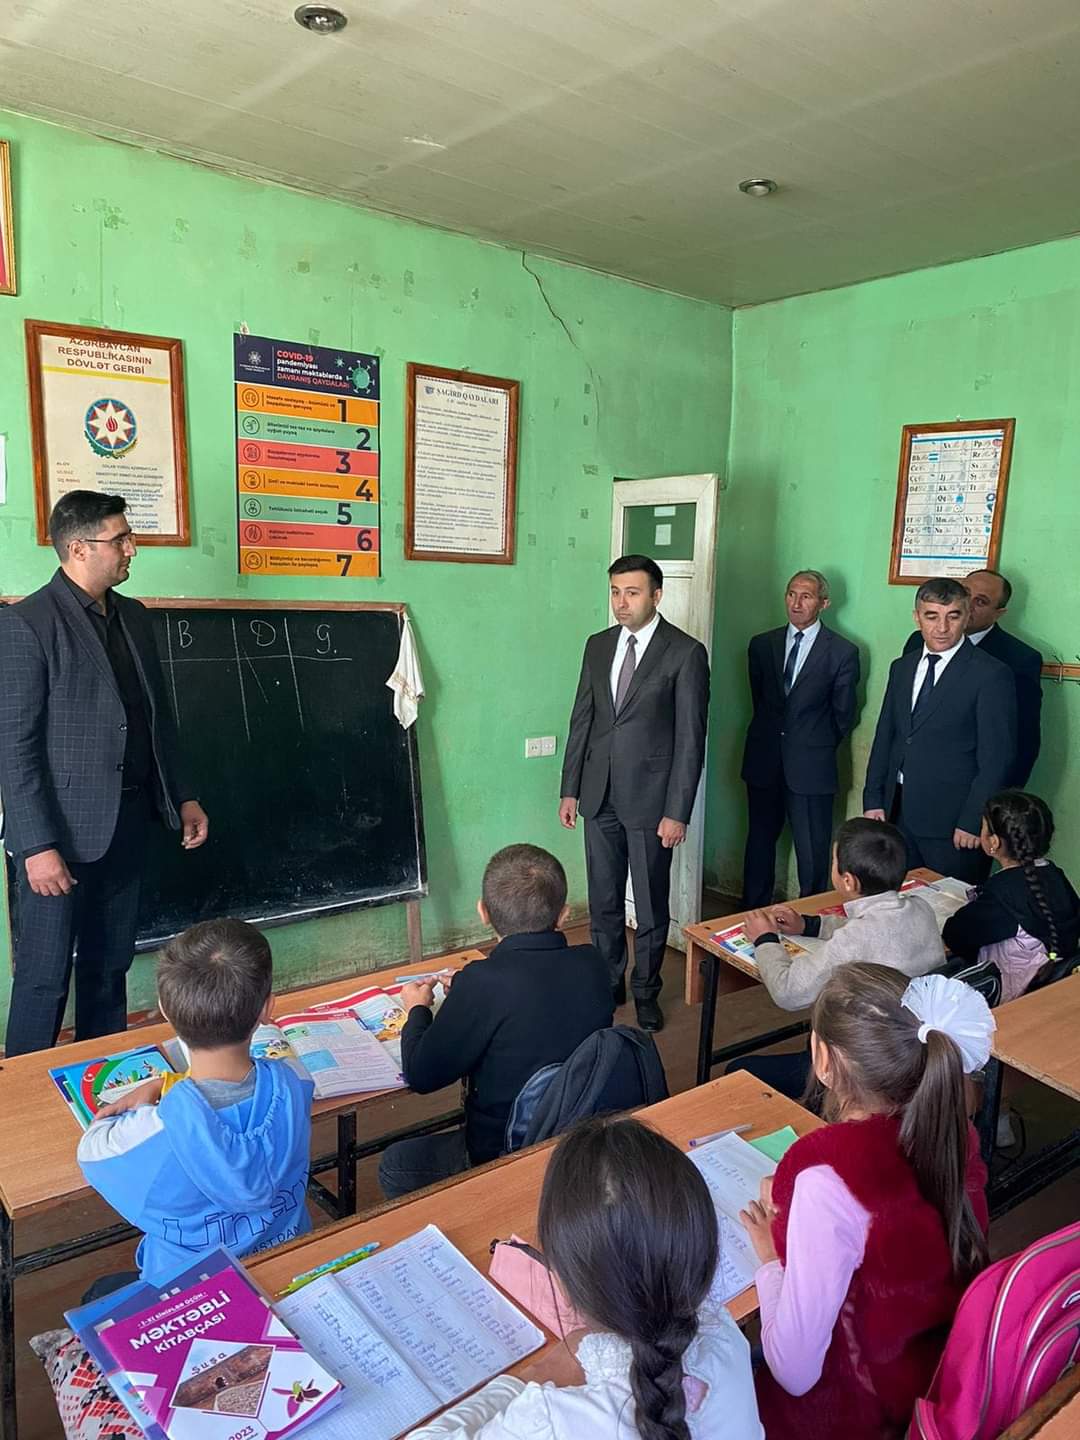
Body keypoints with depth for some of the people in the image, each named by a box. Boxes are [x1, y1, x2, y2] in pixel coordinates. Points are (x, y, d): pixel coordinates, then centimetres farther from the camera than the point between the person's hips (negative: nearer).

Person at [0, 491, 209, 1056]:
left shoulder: (133, 617, 10)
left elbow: (158, 717, 16)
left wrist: (182, 796, 13)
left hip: (126, 828, 7)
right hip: (60, 834, -6)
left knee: (109, 971, 17)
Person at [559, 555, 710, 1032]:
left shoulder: (686, 653, -10)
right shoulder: (598, 645, 7)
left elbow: (690, 738, -11)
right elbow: (582, 719, 11)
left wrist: (677, 812, -13)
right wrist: (570, 789, 8)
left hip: (650, 797, -4)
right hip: (600, 796, 5)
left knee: (651, 905, 10)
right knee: (602, 902, 15)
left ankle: (646, 991, 29)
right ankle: (608, 983, 33)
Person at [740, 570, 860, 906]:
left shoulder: (843, 652, -4)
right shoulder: (762, 645, 5)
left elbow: (844, 715, 3)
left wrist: (818, 747, 10)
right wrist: (773, 736, 13)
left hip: (811, 766, -3)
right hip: (764, 763, 3)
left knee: (812, 854, 2)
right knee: (759, 843, 13)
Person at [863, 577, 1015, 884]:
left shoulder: (990, 674, -9)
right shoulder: (901, 668, 10)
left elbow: (997, 758, -11)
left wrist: (973, 821, -13)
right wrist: (873, 800, 8)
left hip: (953, 820, -5)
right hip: (898, 813, 5)